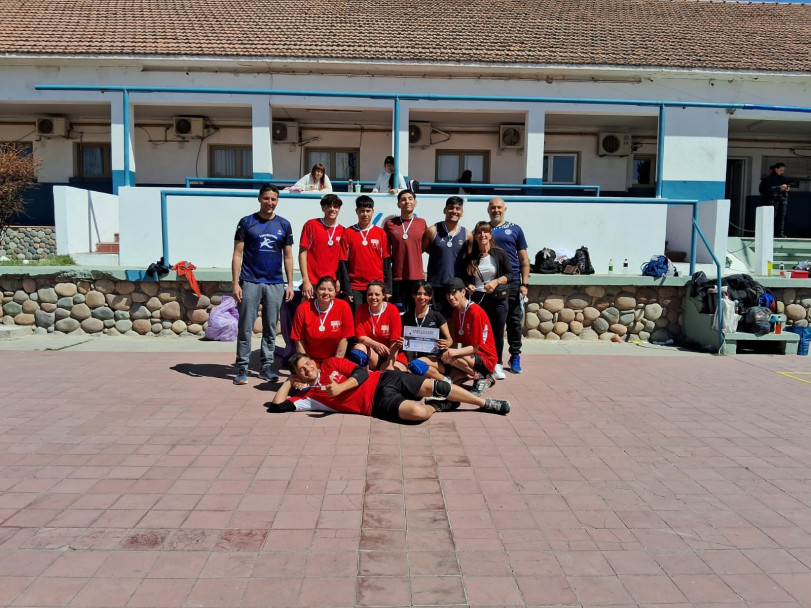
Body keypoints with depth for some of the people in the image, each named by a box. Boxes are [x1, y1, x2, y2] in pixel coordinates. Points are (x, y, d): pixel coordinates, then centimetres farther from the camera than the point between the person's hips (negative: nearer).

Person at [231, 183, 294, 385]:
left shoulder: (284, 225, 9)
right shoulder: (247, 222, 2)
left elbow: (288, 257, 11)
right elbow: (237, 254, 0)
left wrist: (290, 284, 4)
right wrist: (235, 283, -7)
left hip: (275, 284, 2)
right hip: (250, 282, -2)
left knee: (270, 329, 8)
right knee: (245, 328, -1)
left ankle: (267, 366, 18)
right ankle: (242, 368, 7)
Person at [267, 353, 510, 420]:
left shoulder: (331, 364, 11)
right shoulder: (308, 395, 8)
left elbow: (361, 373, 0)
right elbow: (277, 405, 0)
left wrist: (340, 388, -15)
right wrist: (289, 381, 10)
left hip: (383, 380, 3)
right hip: (378, 405, -2)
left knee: (433, 386, -13)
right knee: (419, 412, -28)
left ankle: (485, 403, 5)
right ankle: (437, 406, 8)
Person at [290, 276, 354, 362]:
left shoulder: (343, 307, -9)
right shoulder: (303, 309, -9)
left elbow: (344, 339, -5)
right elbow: (299, 341, -5)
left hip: (333, 359, 0)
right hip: (310, 360, 1)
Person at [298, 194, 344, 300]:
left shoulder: (342, 231, 7)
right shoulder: (311, 225, -1)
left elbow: (342, 259, 11)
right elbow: (303, 252, -2)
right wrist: (305, 280, -8)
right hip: (312, 283, -3)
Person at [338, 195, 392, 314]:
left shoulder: (381, 233, 5)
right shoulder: (348, 233, 3)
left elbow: (387, 262, 6)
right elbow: (343, 263, 1)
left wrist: (387, 289, 0)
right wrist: (346, 290, -4)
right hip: (355, 287, -1)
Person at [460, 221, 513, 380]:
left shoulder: (500, 253, -2)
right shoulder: (469, 257, 2)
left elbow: (510, 274, 0)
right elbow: (465, 278, 11)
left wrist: (496, 281, -15)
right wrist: (468, 286, -9)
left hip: (497, 298, -1)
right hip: (477, 298, 1)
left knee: (498, 333, 5)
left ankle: (497, 365, 19)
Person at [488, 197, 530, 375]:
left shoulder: (515, 230, 8)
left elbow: (524, 259, 7)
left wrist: (524, 283, -1)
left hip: (512, 282, 0)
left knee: (514, 321, 3)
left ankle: (515, 357, 16)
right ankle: (494, 359, 15)